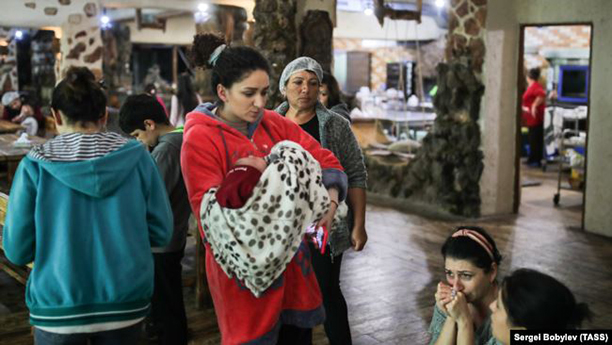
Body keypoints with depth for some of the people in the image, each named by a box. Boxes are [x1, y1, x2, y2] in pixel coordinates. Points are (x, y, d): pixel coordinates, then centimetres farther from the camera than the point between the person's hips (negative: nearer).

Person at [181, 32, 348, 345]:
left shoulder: (274, 125, 5)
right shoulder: (199, 140, -10)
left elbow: (323, 159, 6)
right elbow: (211, 211, -12)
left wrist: (330, 197, -12)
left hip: (291, 261, 5)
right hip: (245, 269, -5)